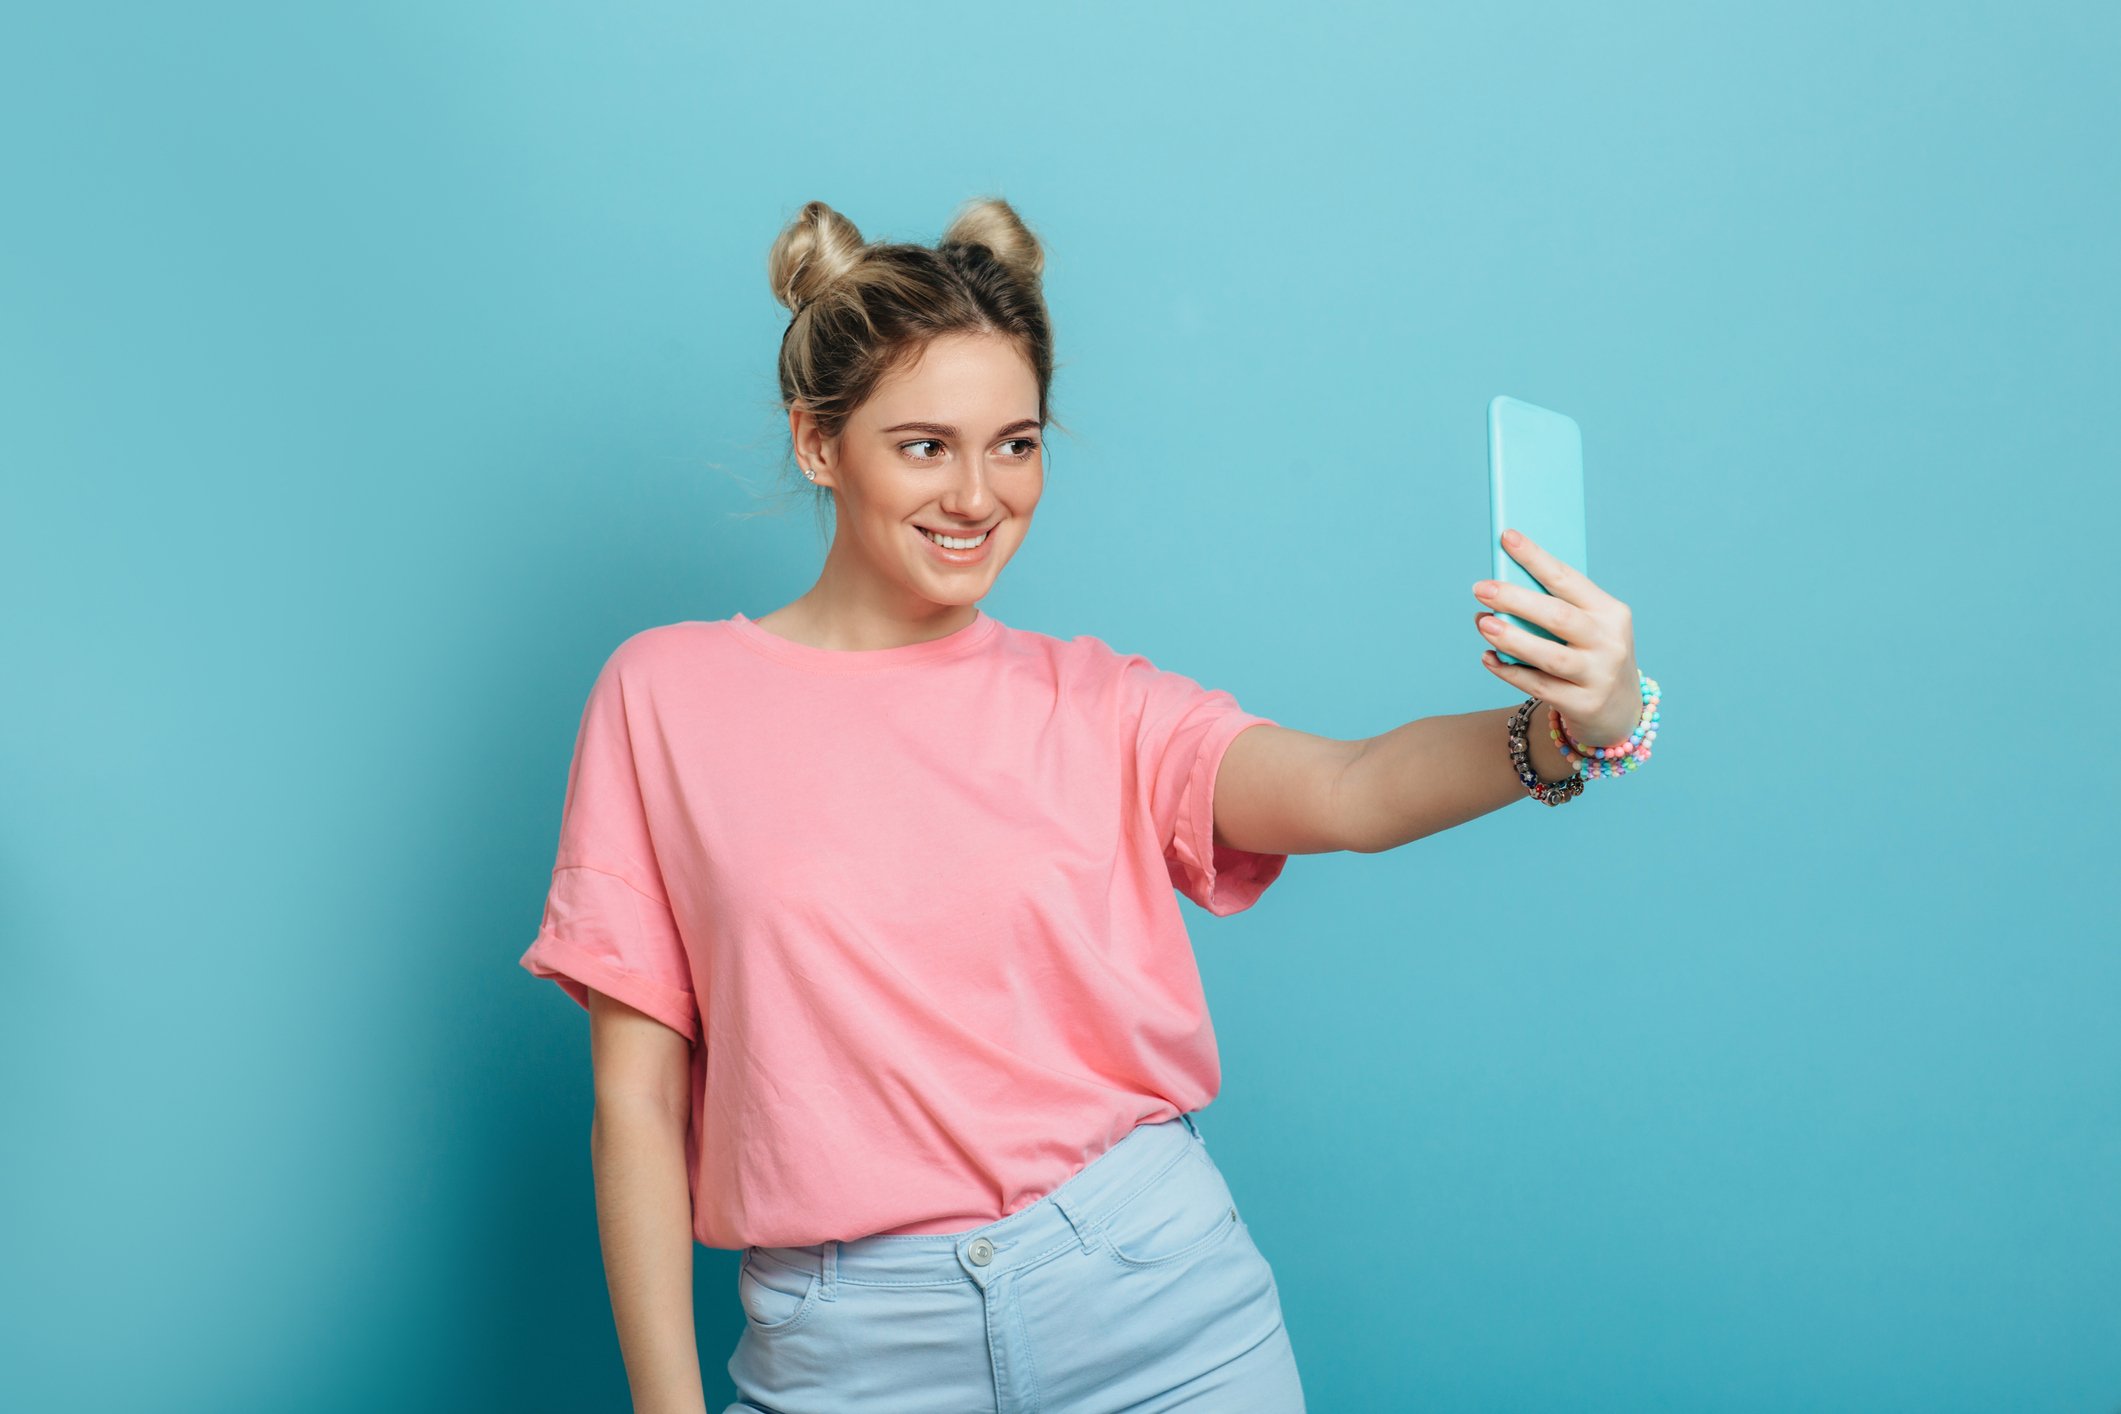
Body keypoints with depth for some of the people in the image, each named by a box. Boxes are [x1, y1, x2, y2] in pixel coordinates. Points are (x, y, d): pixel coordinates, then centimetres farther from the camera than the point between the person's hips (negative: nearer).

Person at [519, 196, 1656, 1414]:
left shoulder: (1095, 704, 3)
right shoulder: (668, 696, 0)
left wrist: (1573, 730, -34)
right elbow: (636, 1099, 0)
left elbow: (1347, 792, -15)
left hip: (1160, 1302, 1)